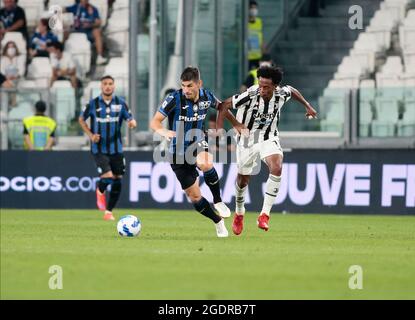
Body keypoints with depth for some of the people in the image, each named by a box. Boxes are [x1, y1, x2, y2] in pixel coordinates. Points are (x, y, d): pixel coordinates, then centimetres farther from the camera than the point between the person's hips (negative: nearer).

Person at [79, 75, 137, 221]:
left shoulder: (120, 103, 0)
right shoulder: (93, 104, -4)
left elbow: (130, 120, 2)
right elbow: (81, 119, 9)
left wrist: (132, 123, -23)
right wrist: (90, 135, -5)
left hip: (116, 148, 3)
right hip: (99, 149, -3)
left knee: (117, 180, 4)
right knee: (107, 177, -19)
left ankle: (109, 212, 20)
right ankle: (100, 192, 17)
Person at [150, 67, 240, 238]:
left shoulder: (206, 96, -7)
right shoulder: (175, 99, -18)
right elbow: (154, 122, -19)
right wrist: (164, 132, -41)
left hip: (198, 143, 1)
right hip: (178, 151, -1)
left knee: (205, 164, -37)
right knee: (194, 197, 1)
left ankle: (218, 201, -14)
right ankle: (218, 222, 25)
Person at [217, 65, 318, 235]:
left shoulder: (281, 94, -16)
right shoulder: (250, 95, -27)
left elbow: (292, 90, 11)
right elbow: (224, 105, -18)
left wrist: (307, 105, 19)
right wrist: (219, 129, -27)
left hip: (268, 138, 1)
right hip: (247, 139, -1)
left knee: (276, 167, -27)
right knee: (243, 179, 10)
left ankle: (264, 215, -22)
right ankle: (239, 214, 41)